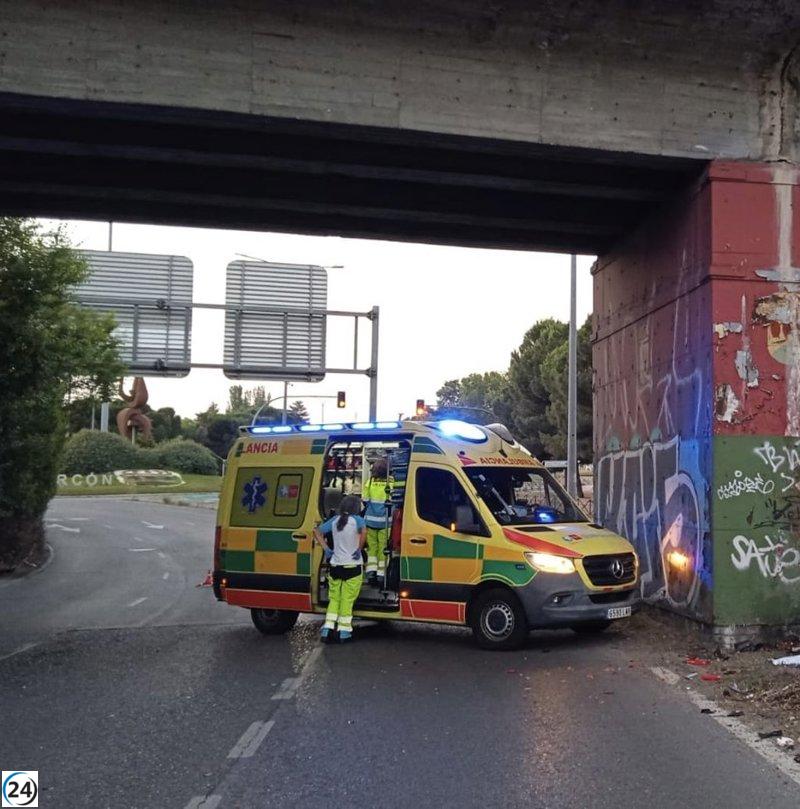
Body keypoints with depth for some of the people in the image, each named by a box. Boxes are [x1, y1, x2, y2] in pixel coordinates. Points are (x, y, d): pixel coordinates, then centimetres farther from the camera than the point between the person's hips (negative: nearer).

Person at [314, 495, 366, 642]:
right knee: (347, 599, 6)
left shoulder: (335, 520, 5)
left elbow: (317, 531, 9)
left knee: (334, 598, 15)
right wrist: (359, 549, -18)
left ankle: (327, 627, 8)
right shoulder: (357, 520, -9)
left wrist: (326, 548, 8)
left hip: (335, 565, 4)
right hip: (352, 567, -4)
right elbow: (364, 531, -29)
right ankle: (344, 630, 10)